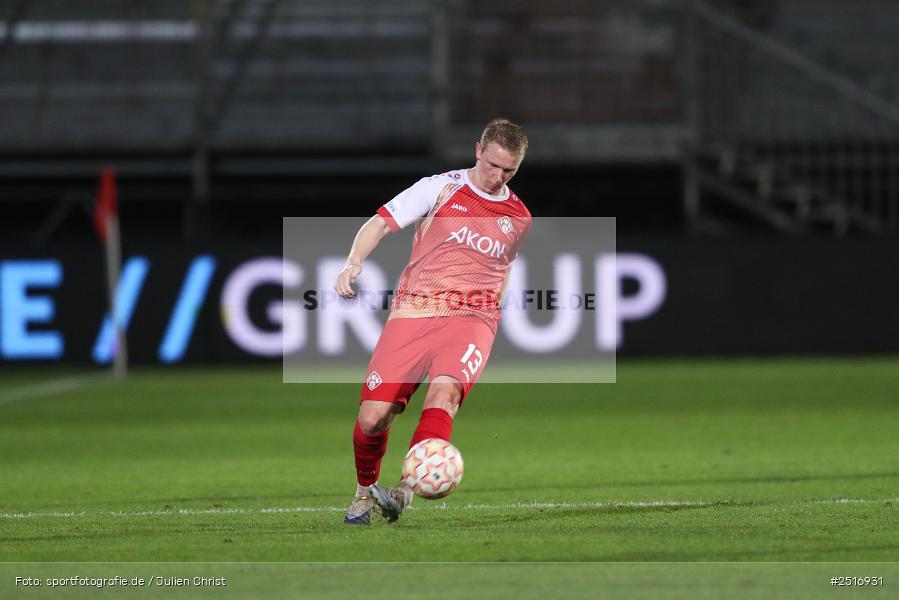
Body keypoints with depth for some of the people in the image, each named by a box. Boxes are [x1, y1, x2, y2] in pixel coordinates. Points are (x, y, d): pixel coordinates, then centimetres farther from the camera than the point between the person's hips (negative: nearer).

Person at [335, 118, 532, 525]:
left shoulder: (519, 218, 13)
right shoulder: (440, 189, 4)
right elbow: (380, 223, -2)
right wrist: (354, 262, -19)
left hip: (471, 317, 1)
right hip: (413, 309, 0)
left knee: (445, 390, -32)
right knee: (372, 416, -9)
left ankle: (406, 490, -44)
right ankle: (365, 488, 21)